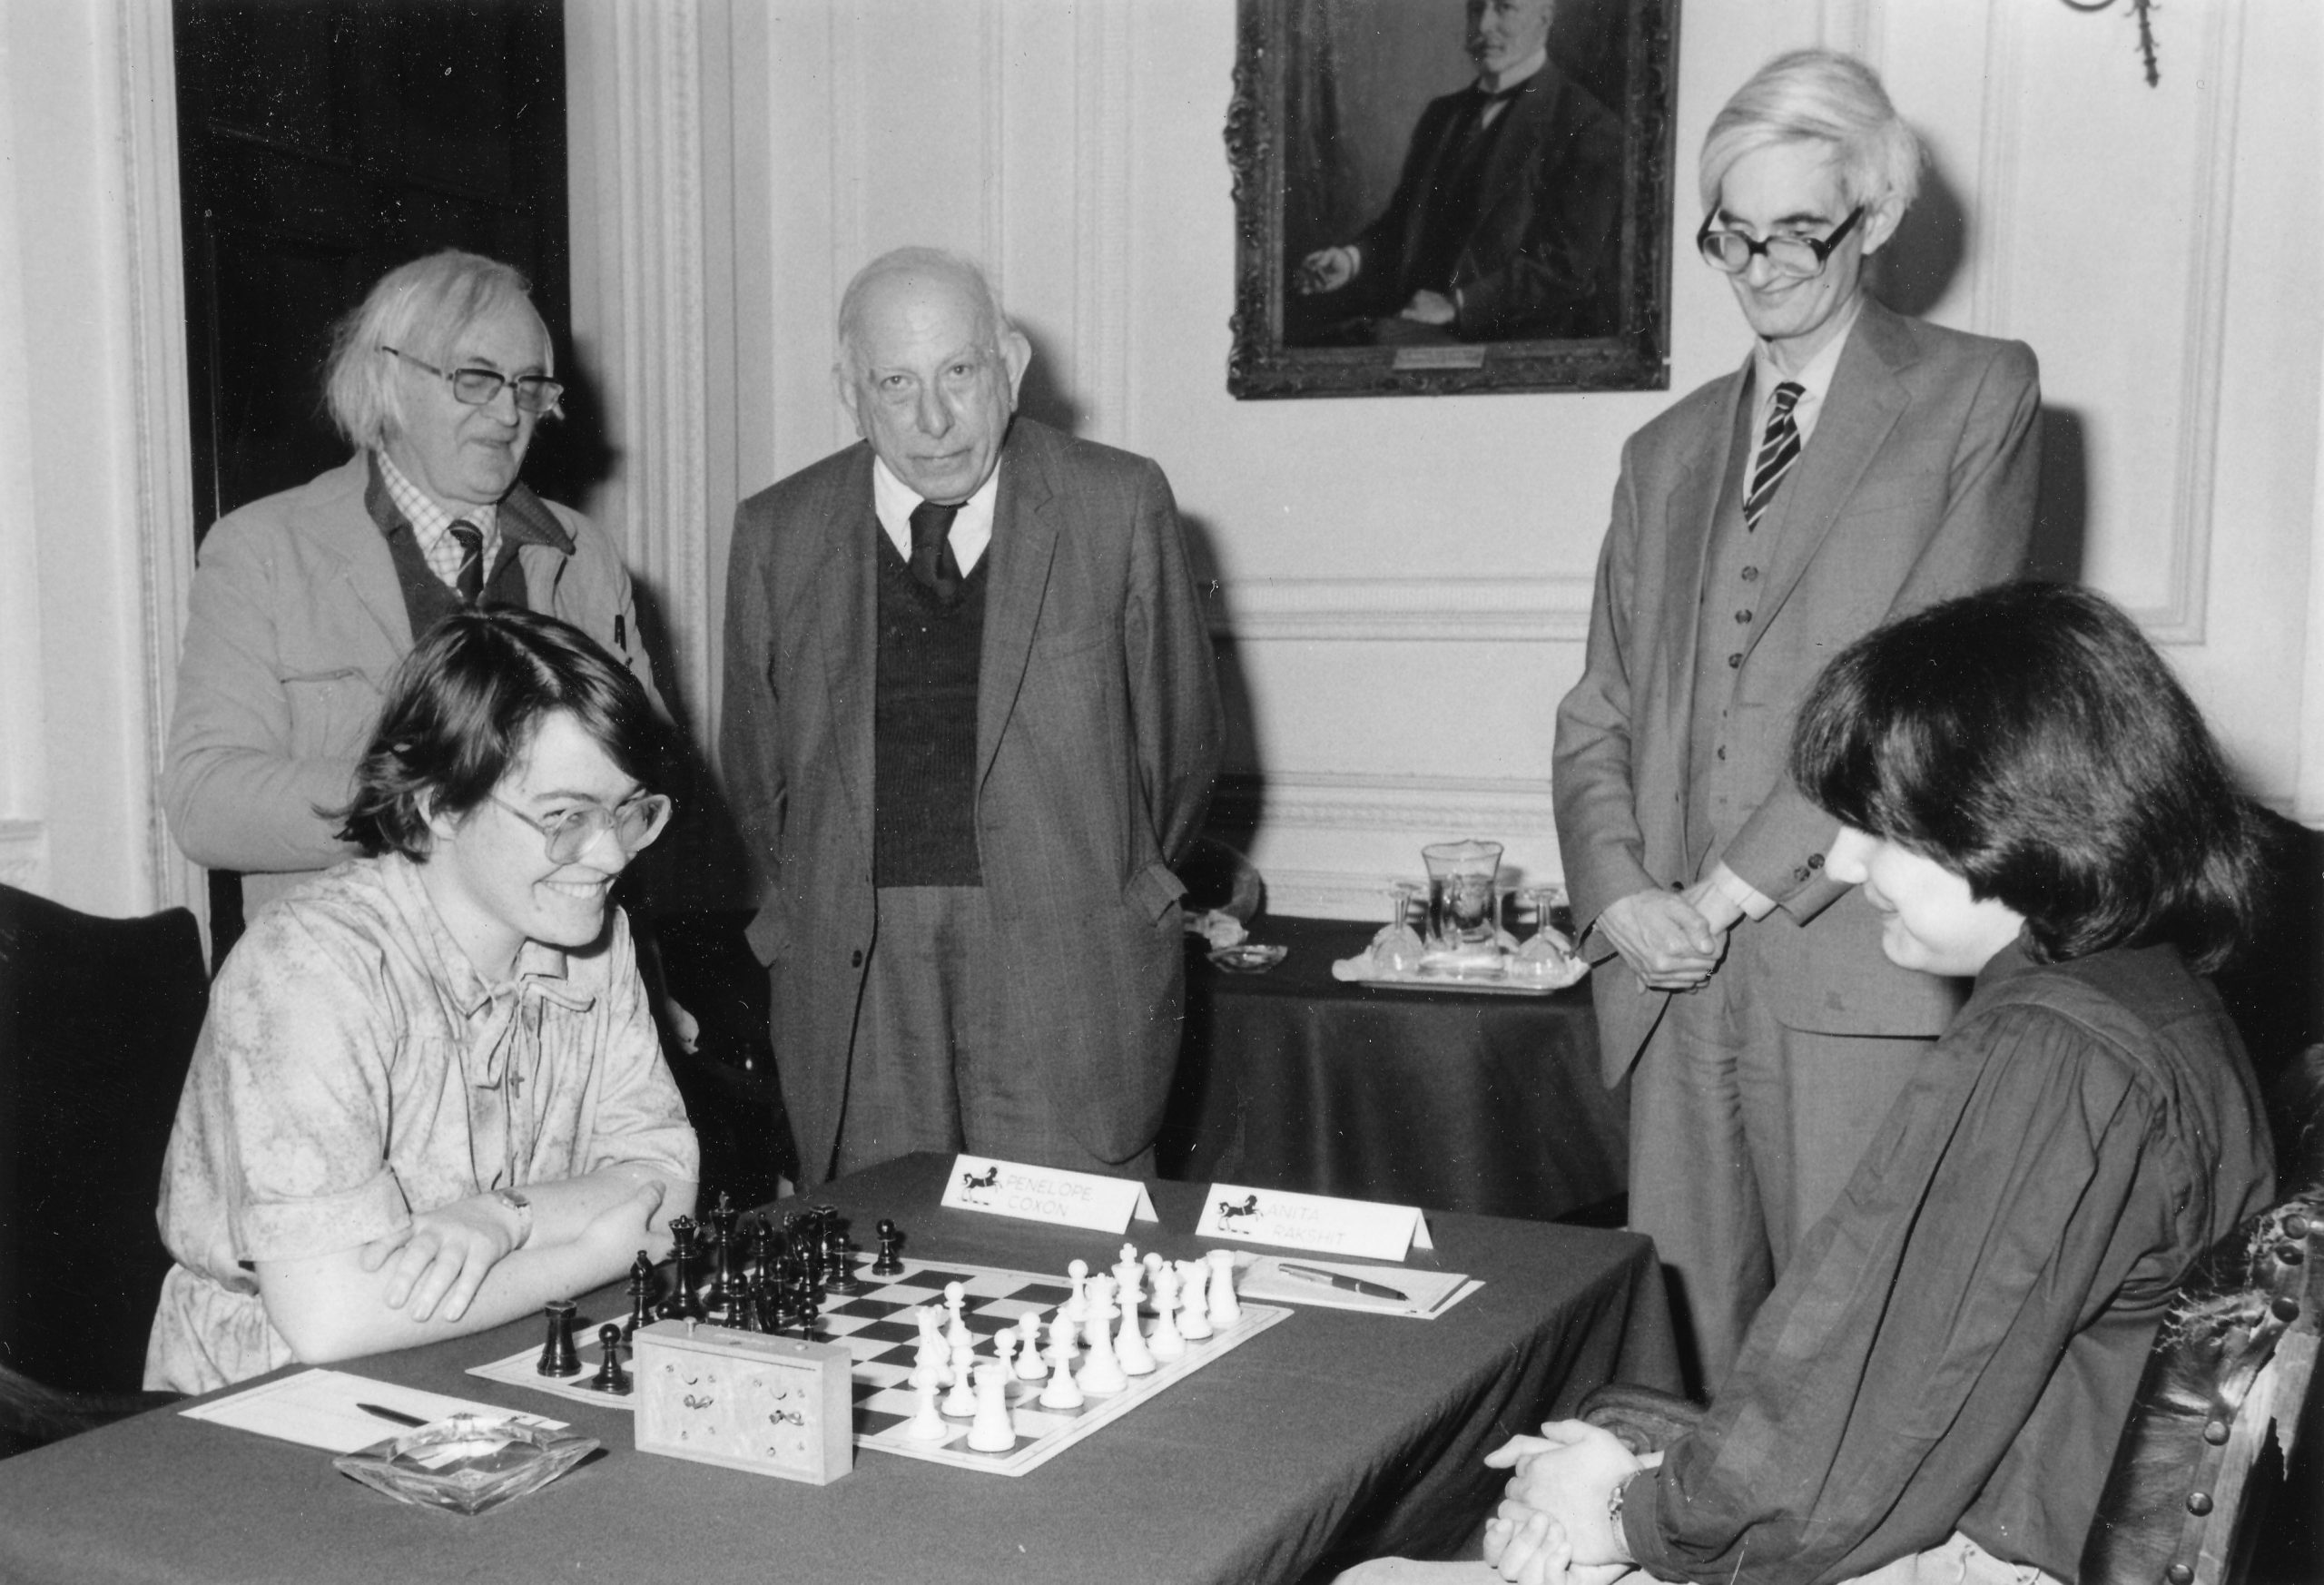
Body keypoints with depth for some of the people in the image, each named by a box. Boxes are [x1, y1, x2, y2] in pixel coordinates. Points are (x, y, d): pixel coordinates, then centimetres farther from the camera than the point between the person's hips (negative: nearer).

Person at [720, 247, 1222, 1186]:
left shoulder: (1120, 506, 0)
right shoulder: (776, 534, 6)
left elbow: (1180, 739, 8)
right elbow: (754, 771, 14)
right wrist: (825, 908, 14)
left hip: (1072, 967, -1)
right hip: (852, 979, 2)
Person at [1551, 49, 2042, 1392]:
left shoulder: (1978, 397, 5)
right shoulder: (1667, 451, 20)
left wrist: (1731, 888, -9)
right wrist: (1620, 891, -2)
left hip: (1858, 978, -4)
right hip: (1677, 979, 4)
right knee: (1684, 1359, 6)